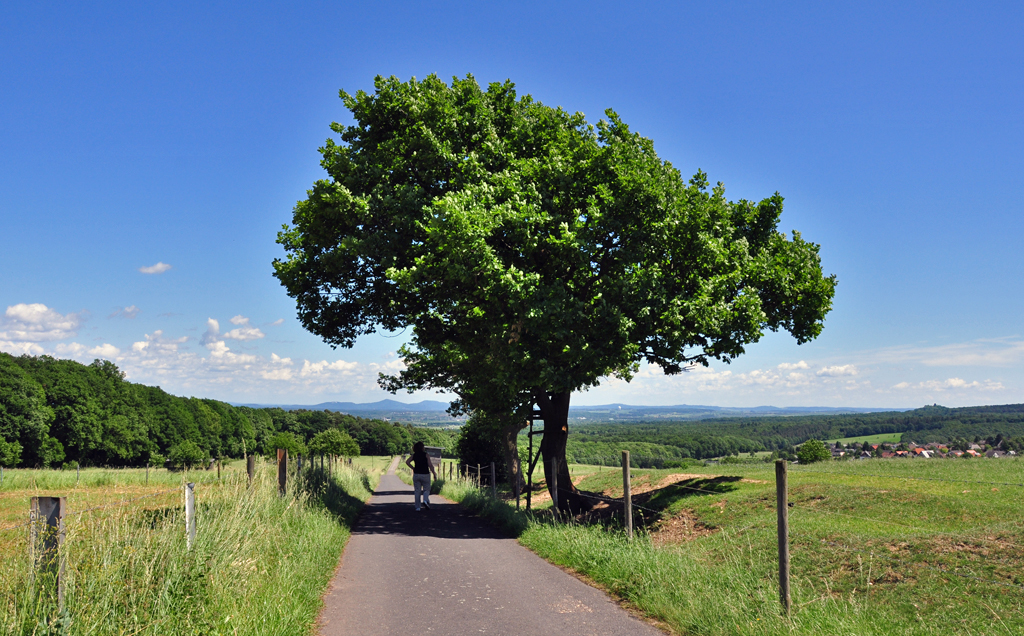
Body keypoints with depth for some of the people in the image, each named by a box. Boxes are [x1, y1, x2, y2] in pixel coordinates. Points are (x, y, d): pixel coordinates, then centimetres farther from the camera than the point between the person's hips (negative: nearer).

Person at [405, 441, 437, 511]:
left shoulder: (414, 455, 3)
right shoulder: (426, 455, -7)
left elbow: (407, 462, -4)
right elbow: (430, 465, -12)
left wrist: (413, 468, 4)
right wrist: (434, 474, -6)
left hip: (416, 474, 3)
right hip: (425, 474, -3)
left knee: (417, 491, 8)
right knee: (426, 489, 9)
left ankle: (417, 507, 6)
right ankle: (425, 500, -19)